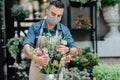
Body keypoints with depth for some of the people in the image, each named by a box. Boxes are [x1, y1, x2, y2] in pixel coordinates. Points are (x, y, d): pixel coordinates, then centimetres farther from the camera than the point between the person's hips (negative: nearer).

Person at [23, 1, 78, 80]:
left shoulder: (64, 30, -2)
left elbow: (75, 51, -6)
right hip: (37, 69, -1)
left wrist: (67, 50, -30)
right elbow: (26, 47, -19)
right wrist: (35, 58, -40)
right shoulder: (35, 27, -7)